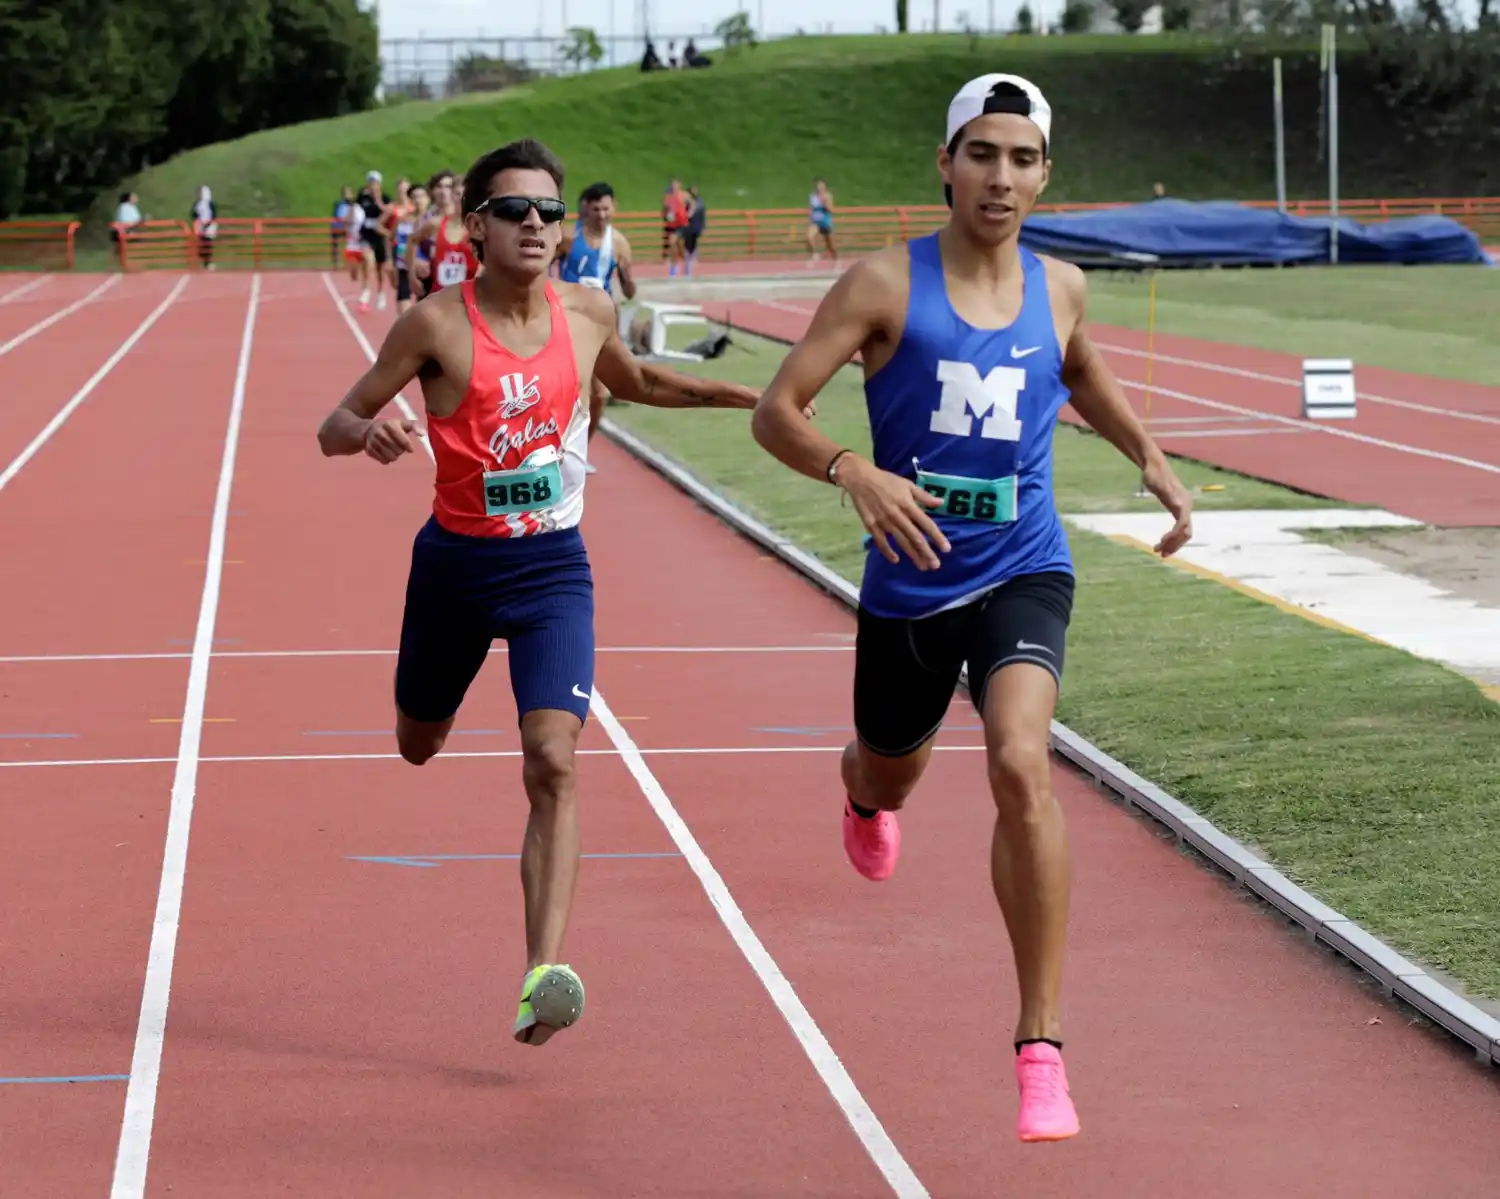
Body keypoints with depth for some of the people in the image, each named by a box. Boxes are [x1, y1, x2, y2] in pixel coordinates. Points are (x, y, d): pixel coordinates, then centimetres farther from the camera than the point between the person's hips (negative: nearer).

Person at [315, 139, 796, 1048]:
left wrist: (741, 396, 14)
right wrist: (371, 434, -30)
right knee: (419, 746, 20)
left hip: (553, 566, 0)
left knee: (553, 763, -17)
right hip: (456, 562, 0)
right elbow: (334, 427, -7)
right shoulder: (438, 326, -13)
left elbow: (635, 380, 22)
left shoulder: (587, 313, -2)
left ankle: (546, 974, -24)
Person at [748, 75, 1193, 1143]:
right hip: (910, 580, 0)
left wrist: (1151, 460, 11)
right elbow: (775, 412, -12)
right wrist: (856, 472, -31)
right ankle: (864, 799, 68)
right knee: (887, 778, 23)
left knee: (1021, 764, -27)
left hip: (1021, 574, 0)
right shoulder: (887, 284, -9)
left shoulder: (1059, 289, 2)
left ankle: (1042, 1047, -21)